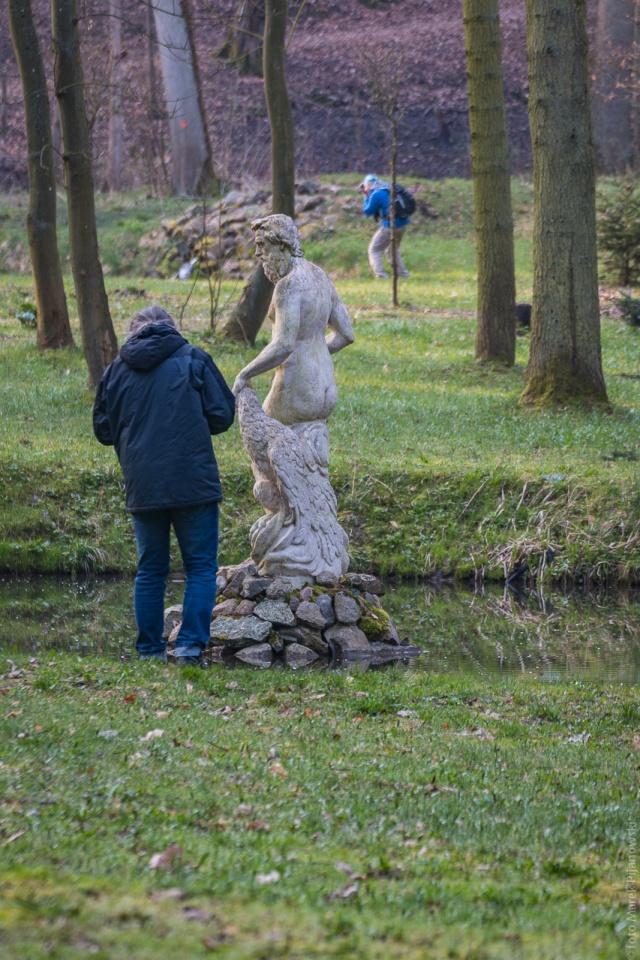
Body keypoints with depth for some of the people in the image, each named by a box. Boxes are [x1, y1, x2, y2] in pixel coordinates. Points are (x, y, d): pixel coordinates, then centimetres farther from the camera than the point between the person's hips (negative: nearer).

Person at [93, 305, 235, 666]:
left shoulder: (117, 369, 7)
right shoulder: (194, 359, -1)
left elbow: (104, 430, 14)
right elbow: (222, 416, -1)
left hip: (142, 487, 3)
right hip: (193, 484, -3)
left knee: (150, 570, 13)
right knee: (201, 568, 4)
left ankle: (150, 650, 13)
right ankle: (191, 645, -7)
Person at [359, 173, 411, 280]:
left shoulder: (376, 195, -11)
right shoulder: (388, 190, 14)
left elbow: (367, 212, -3)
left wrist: (365, 197, 9)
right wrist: (368, 196, 16)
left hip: (390, 226, -8)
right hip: (403, 224, 8)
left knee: (374, 251, 1)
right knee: (393, 250, 27)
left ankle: (380, 276, -11)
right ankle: (403, 274, 26)